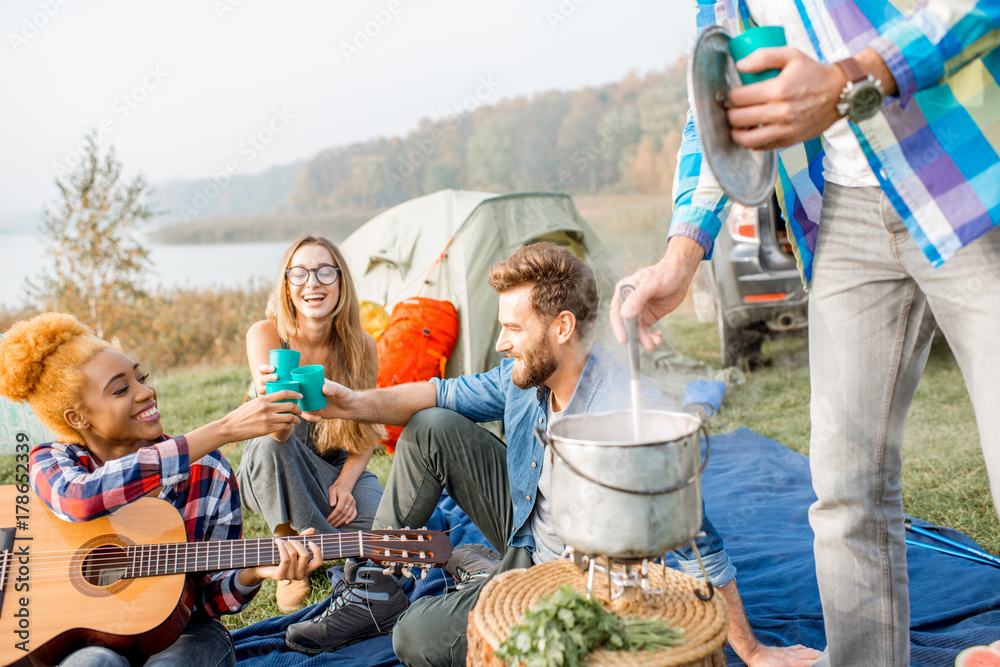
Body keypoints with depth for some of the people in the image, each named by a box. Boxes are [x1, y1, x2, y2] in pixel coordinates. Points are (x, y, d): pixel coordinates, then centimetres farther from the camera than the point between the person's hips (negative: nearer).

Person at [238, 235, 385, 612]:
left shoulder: (361, 347, -12)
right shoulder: (265, 336, -19)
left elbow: (366, 434, -1)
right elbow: (280, 433, -34)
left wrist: (344, 484, -18)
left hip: (339, 470, 2)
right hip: (269, 478, -1)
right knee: (269, 441, -37)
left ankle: (315, 540, 6)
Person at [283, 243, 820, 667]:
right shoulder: (525, 376, -11)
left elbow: (696, 547, -27)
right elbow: (447, 394, 4)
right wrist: (352, 403, -10)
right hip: (529, 532, 7)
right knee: (433, 429, -6)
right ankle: (373, 591, 5)